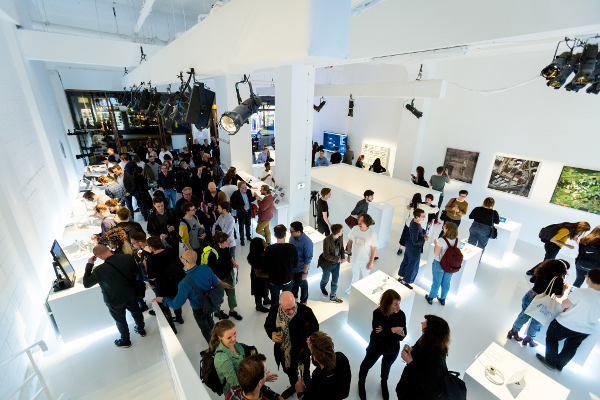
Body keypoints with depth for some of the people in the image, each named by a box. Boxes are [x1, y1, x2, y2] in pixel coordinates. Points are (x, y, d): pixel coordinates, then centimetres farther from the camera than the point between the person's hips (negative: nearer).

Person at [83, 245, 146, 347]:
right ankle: (141, 330, 52)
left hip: (115, 301, -3)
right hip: (131, 295, 4)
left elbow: (86, 284, -13)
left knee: (120, 320, 22)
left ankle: (125, 341, 45)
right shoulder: (127, 258, -22)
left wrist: (89, 265, -12)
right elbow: (136, 272, -5)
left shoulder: (99, 270, -33)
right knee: (136, 312, 28)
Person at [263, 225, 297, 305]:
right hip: (288, 280, 1)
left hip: (274, 281, -1)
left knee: (274, 301, 24)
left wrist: (267, 273, 9)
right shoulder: (292, 248, -20)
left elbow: (266, 267, -12)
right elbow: (295, 264, -5)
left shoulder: (269, 249, -24)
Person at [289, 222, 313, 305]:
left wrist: (304, 272, -17)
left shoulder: (307, 242, -31)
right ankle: (294, 295, 56)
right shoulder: (292, 237, -11)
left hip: (300, 269, -5)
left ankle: (303, 301, 45)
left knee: (302, 284, 20)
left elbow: (308, 259, -22)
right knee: (293, 282, 28)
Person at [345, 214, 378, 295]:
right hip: (355, 258, 3)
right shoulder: (355, 229, -18)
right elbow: (350, 242, -3)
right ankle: (353, 286, 55)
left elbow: (374, 249, -17)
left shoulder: (372, 234, -27)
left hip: (366, 260, -3)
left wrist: (371, 262, -11)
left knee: (366, 276, 24)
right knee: (355, 274, 28)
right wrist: (349, 254, 3)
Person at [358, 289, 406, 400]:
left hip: (393, 349, 2)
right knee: (367, 364, 24)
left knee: (386, 366, 30)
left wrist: (384, 332, -36)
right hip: (376, 347, -2)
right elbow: (378, 336, -31)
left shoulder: (401, 315, -25)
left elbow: (402, 336, -23)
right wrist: (392, 330, -40)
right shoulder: (377, 313, -32)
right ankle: (361, 382, 55)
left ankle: (384, 382, 63)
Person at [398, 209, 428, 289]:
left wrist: (422, 235, 2)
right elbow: (415, 242, -30)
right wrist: (424, 240, -16)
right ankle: (405, 281, 30)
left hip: (409, 246, 9)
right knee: (413, 266, 11)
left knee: (406, 261, 24)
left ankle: (401, 277, 43)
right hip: (414, 249, -9)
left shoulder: (414, 221, -5)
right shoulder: (416, 227, -34)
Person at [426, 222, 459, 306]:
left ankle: (431, 298, 34)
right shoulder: (457, 240, -12)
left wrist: (436, 244, -8)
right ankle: (443, 299, 41)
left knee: (436, 282, 14)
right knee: (446, 283, 22)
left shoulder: (442, 241, -28)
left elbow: (436, 253, -22)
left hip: (439, 264, -4)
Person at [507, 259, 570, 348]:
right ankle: (528, 339, 37)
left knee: (523, 315, 25)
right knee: (536, 323, 20)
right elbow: (559, 296, -12)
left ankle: (513, 332, 40)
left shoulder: (541, 272, -3)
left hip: (528, 297, 5)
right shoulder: (558, 280, -20)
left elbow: (532, 280, 13)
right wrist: (565, 288, 4)